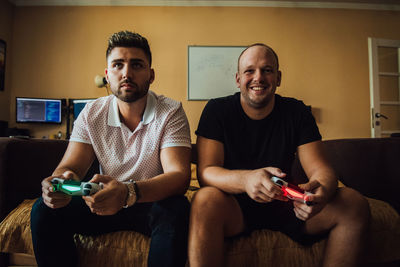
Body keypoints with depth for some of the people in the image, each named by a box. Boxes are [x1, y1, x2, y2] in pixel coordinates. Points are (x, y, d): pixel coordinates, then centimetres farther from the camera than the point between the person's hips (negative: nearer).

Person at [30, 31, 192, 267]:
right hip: (107, 203, 3)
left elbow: (179, 175, -24)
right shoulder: (92, 114, -2)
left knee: (177, 210, -35)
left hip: (153, 202, -3)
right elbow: (71, 166, -6)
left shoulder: (171, 112, -14)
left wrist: (128, 192, -43)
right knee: (44, 210, -16)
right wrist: (59, 181, -32)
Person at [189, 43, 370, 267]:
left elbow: (320, 169, -6)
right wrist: (245, 179, -39)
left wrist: (322, 190, -32)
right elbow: (206, 172, -17)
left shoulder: (297, 113, 0)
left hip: (285, 205, 3)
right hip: (236, 206, -2)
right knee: (206, 200, -36)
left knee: (355, 203, -17)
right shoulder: (218, 110, -8)